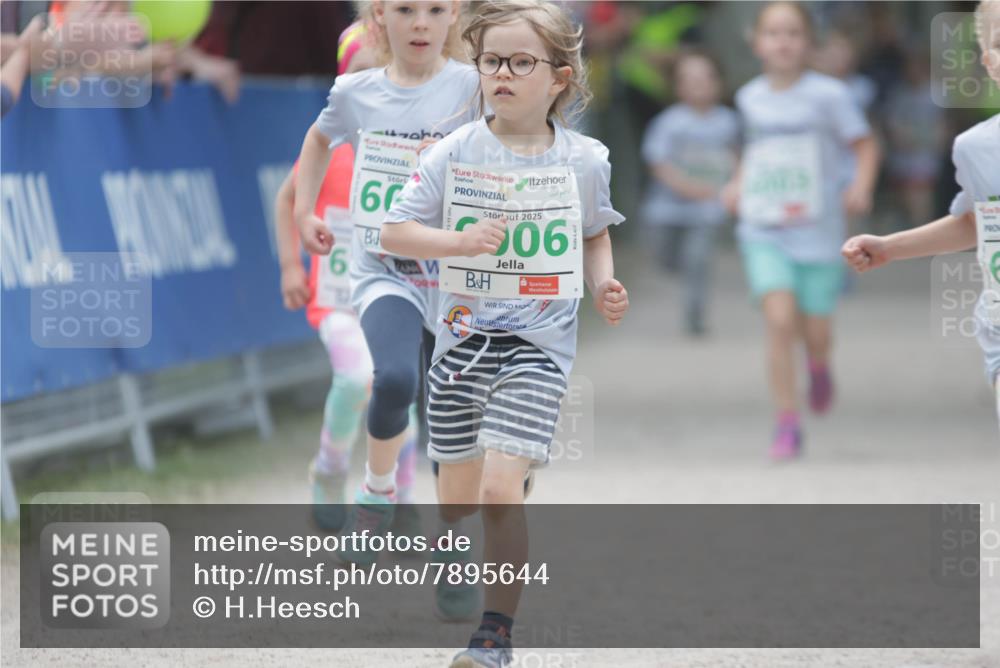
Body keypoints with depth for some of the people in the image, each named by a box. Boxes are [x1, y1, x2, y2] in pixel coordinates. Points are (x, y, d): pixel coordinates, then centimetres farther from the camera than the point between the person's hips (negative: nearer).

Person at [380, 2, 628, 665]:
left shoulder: (584, 160, -1)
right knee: (457, 495, 12)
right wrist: (460, 242, -20)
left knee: (500, 488, -16)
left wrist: (603, 285, 0)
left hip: (539, 344, -2)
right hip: (463, 337, 2)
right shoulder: (454, 153, -4)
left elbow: (595, 233, 18)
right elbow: (395, 230, -3)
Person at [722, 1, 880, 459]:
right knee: (779, 319, -16)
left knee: (816, 331, 5)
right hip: (763, 232, 2)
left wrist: (861, 187, -20)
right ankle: (787, 425, -10)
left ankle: (819, 367, 44)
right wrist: (737, 184, 9)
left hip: (817, 232, -1)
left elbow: (865, 146, -3)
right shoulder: (750, 98, 5)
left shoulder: (828, 95, -7)